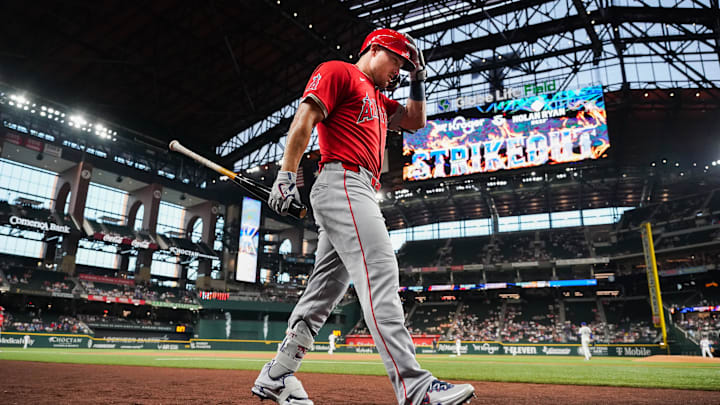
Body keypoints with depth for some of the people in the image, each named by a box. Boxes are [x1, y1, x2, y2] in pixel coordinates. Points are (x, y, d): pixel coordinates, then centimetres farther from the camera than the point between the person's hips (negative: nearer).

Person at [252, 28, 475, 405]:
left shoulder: (377, 99, 33)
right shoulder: (337, 71, 6)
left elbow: (415, 121, 36)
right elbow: (304, 118, -7)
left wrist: (417, 81, 25)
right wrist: (287, 175, -17)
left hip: (361, 194, 10)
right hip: (342, 181, -10)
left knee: (327, 287, 6)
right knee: (380, 271, -21)